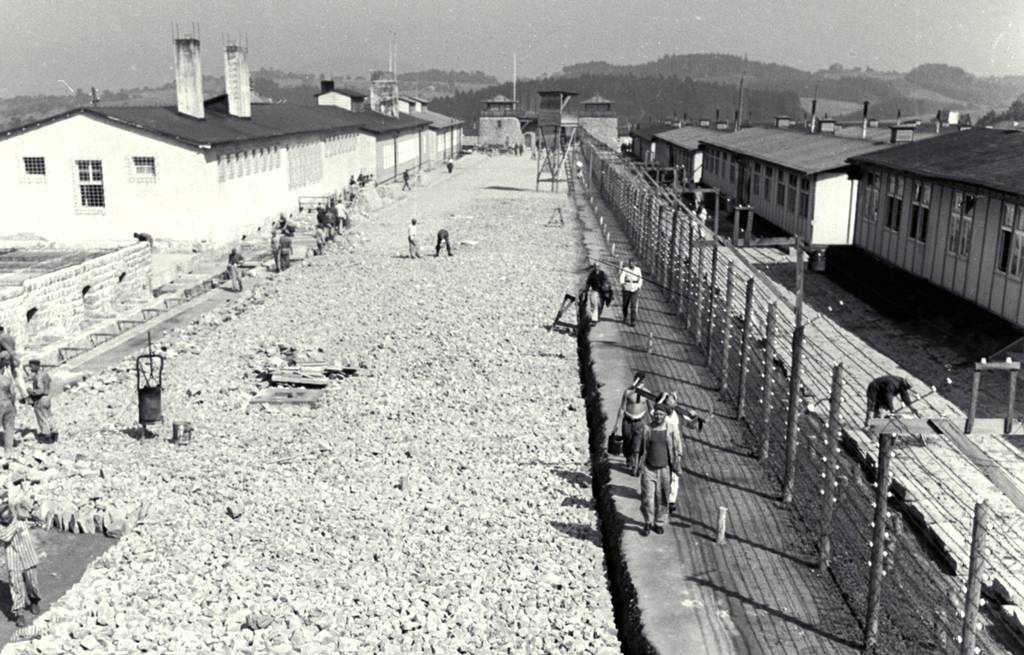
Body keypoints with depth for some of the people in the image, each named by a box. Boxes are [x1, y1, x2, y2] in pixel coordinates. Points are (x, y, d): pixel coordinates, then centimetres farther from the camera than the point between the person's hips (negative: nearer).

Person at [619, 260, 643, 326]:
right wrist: (622, 283, -36)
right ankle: (625, 318, 32)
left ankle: (633, 321, -8)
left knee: (633, 305, -9)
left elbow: (640, 278, 15)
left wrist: (639, 286, 4)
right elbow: (621, 277, -18)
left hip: (635, 289, 0)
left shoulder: (638, 269, 4)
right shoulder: (625, 269, -3)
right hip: (626, 289, 0)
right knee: (625, 304, 8)